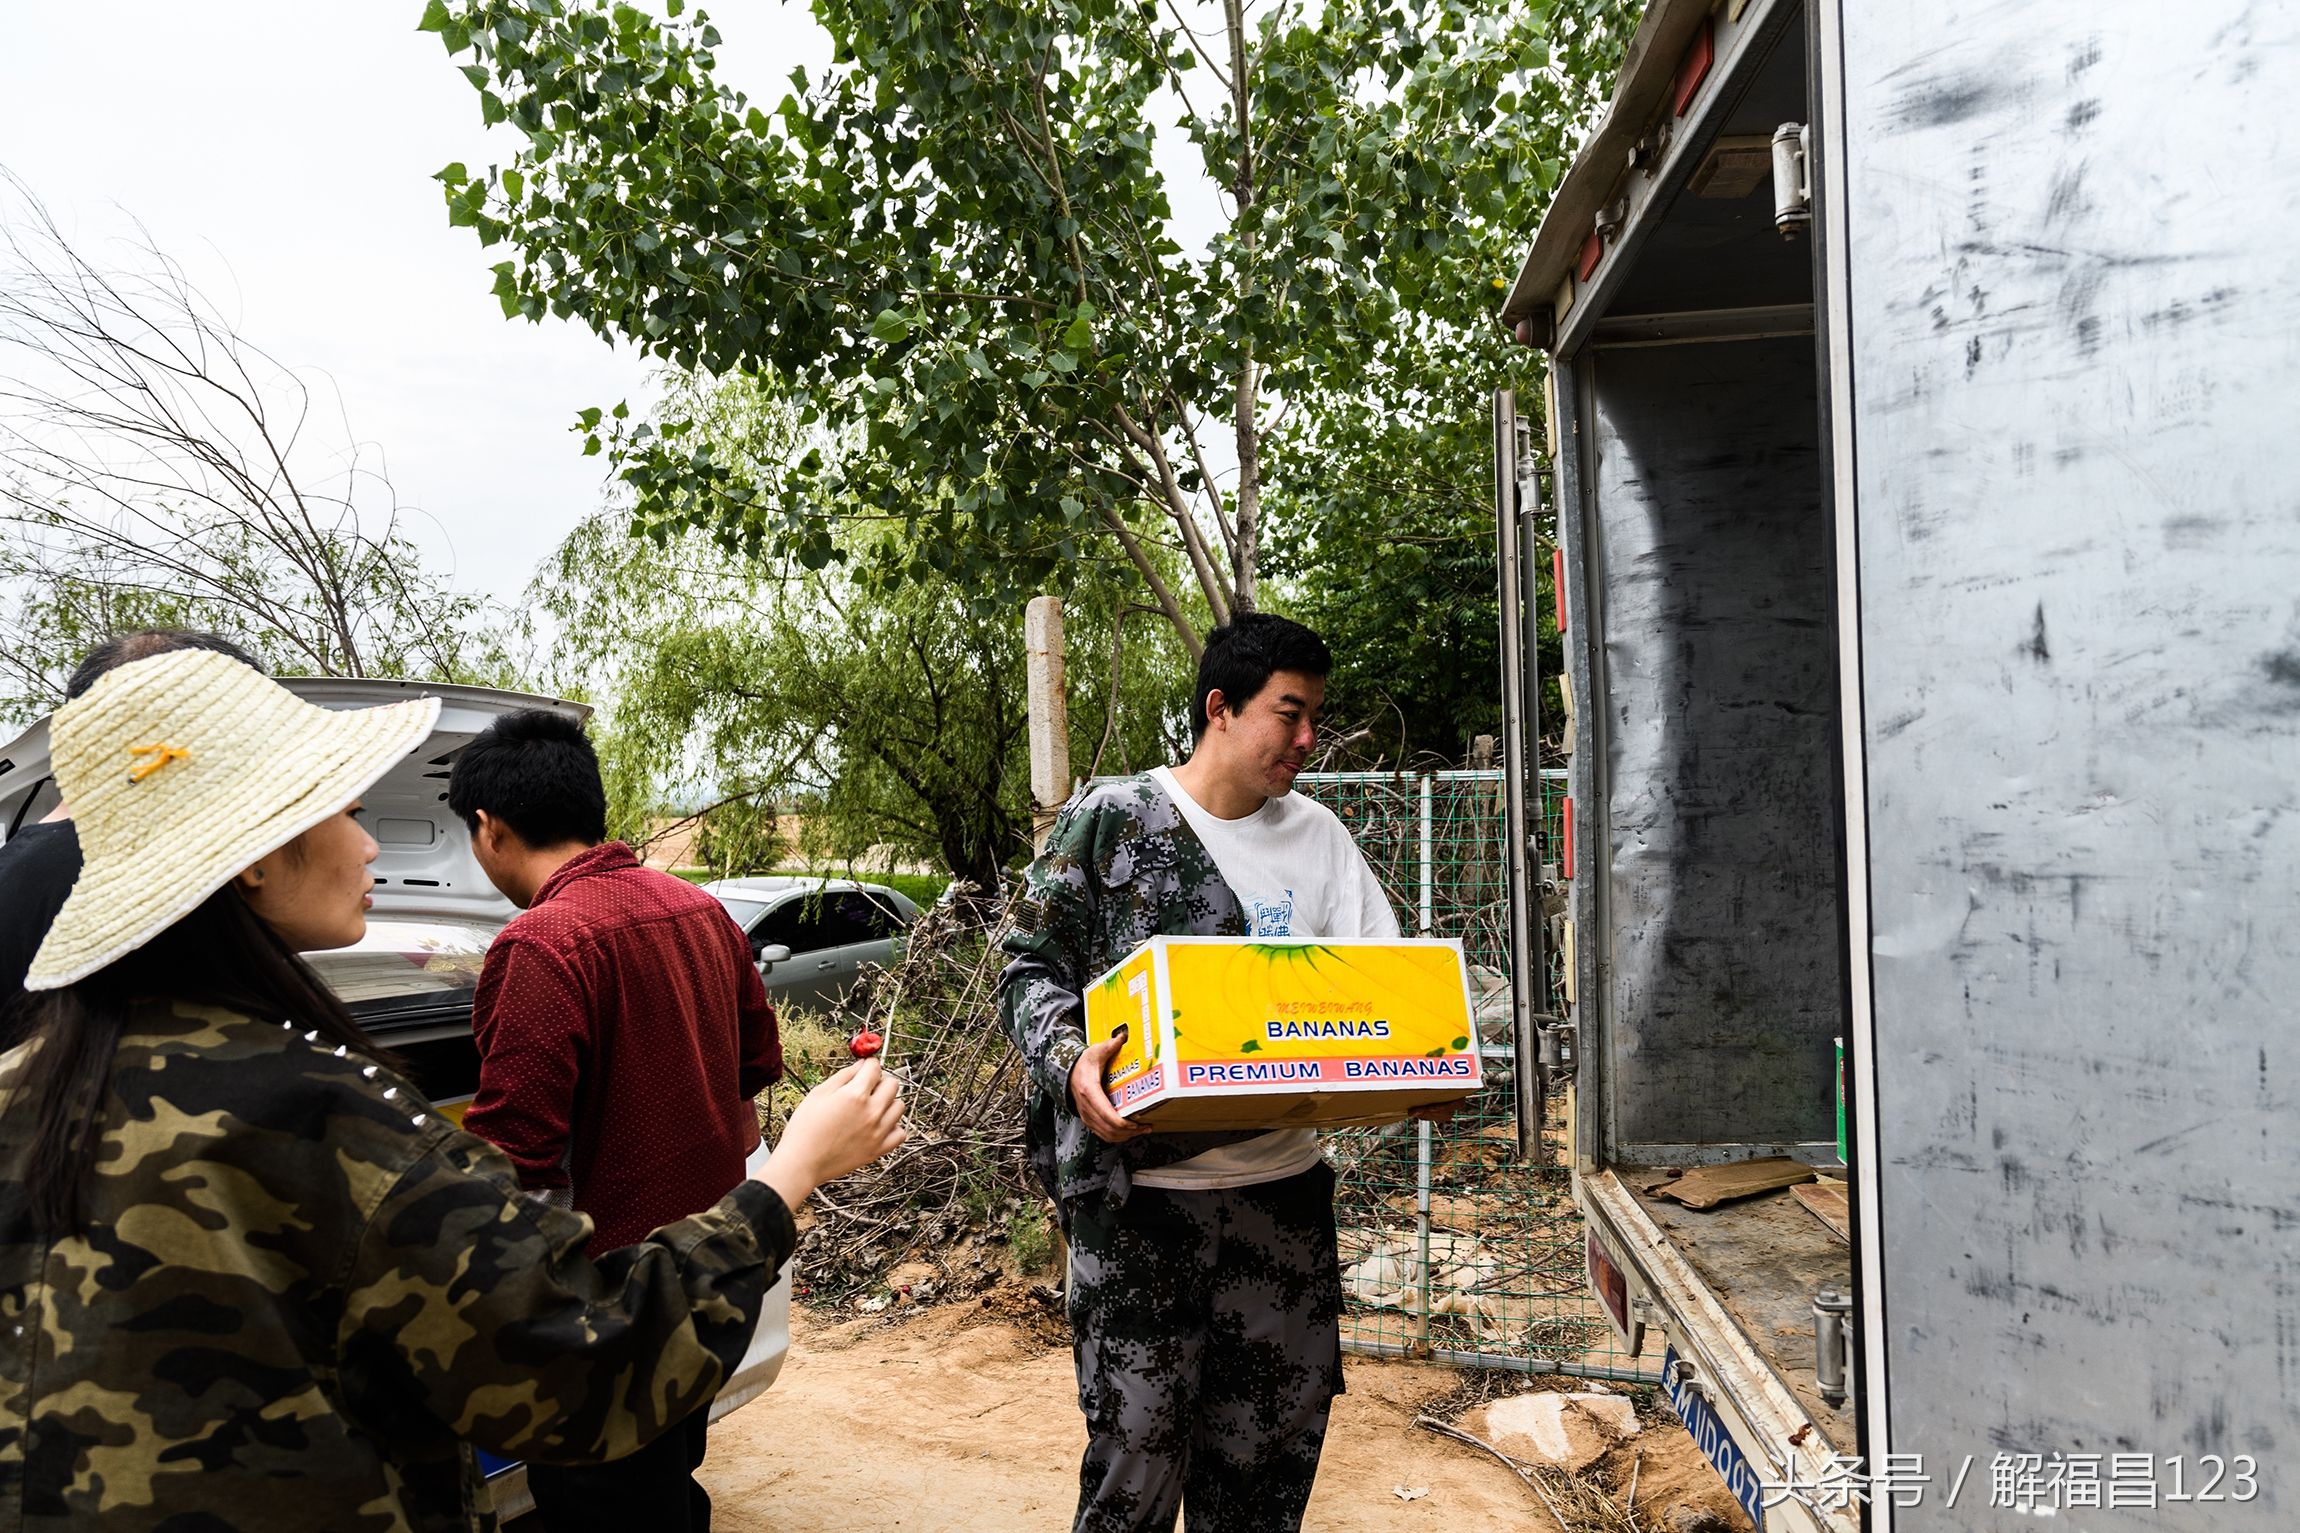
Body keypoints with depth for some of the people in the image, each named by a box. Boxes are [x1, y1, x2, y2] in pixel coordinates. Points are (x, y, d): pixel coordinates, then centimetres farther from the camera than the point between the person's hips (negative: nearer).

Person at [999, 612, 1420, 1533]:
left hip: (1282, 1181, 4)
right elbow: (1031, 968, -3)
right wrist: (1071, 1062, -22)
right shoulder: (1111, 817, -3)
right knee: (1138, 1433, 2)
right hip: (1140, 1182, -4)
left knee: (1277, 1429, 13)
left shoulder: (1318, 835, 8)